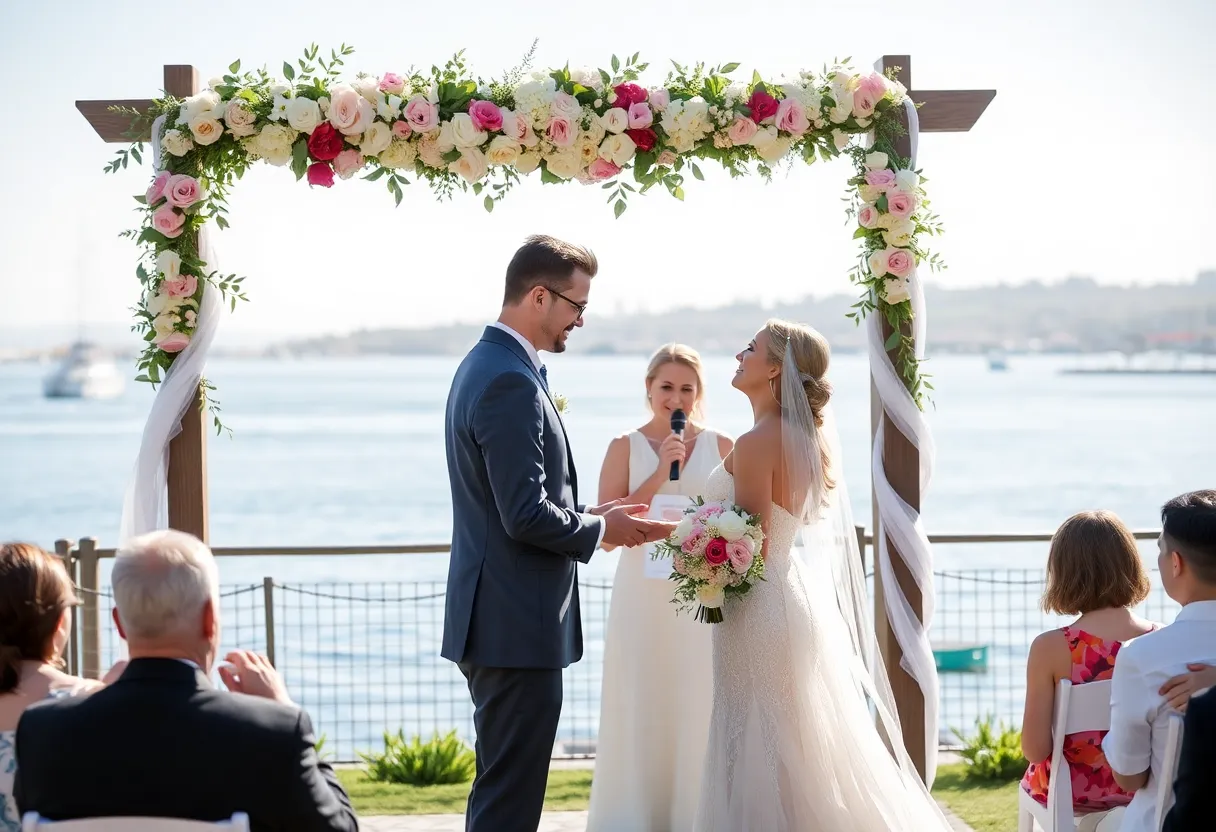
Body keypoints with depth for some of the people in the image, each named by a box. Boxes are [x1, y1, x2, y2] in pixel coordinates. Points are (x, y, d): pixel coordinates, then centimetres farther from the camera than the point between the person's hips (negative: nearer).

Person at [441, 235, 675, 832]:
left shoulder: (486, 365, 15)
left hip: (495, 619, 11)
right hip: (517, 625, -11)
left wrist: (588, 516, 12)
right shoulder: (511, 382, -19)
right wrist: (599, 529, -7)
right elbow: (526, 517, -23)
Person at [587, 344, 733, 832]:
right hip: (644, 594, 0)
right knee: (640, 704, -1)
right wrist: (658, 475, -11)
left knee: (698, 706, -1)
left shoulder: (720, 447, 8)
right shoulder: (626, 447, 5)